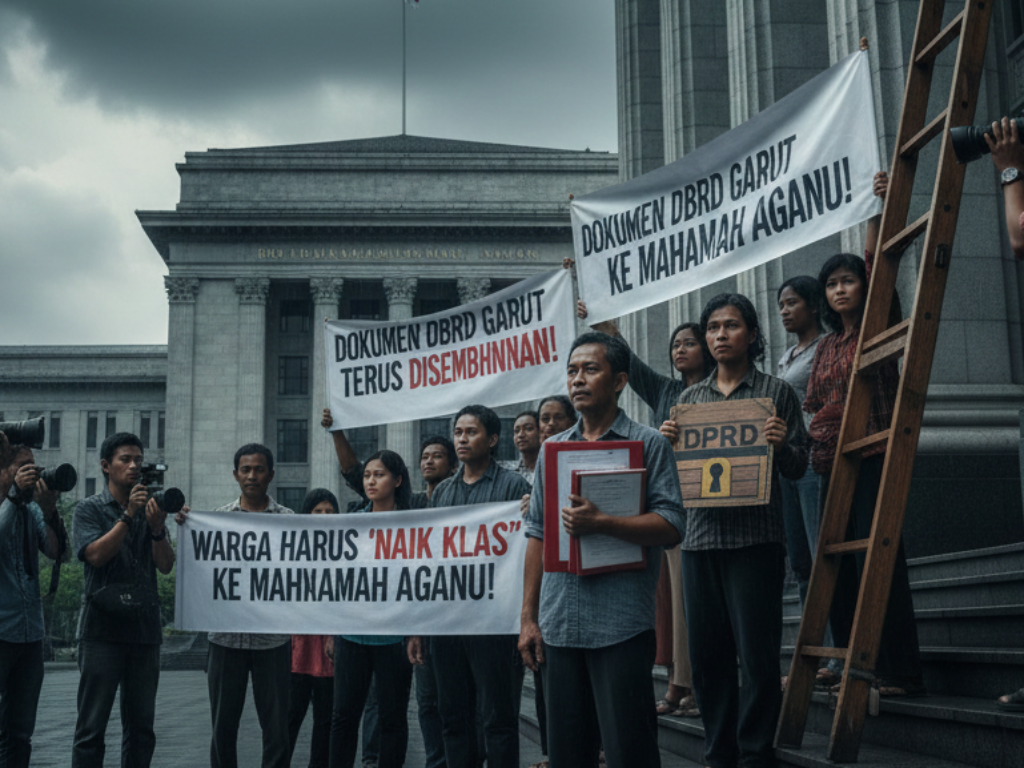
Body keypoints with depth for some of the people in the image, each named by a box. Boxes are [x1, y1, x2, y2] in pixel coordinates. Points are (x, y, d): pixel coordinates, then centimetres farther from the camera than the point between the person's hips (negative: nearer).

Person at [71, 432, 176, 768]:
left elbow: (166, 565, 4)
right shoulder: (89, 509, 4)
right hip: (103, 628, -4)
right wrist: (128, 515, -16)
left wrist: (156, 527, -13)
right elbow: (96, 555, -12)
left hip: (145, 628, 4)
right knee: (92, 726, -3)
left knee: (141, 727, 7)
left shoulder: (150, 509, 13)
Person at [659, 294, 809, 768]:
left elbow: (797, 470, 7)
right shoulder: (690, 398, 17)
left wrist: (782, 445, -14)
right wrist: (665, 442, -1)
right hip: (701, 536, 4)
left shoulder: (776, 392, 6)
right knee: (706, 653, 7)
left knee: (757, 652, -5)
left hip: (755, 537, -4)